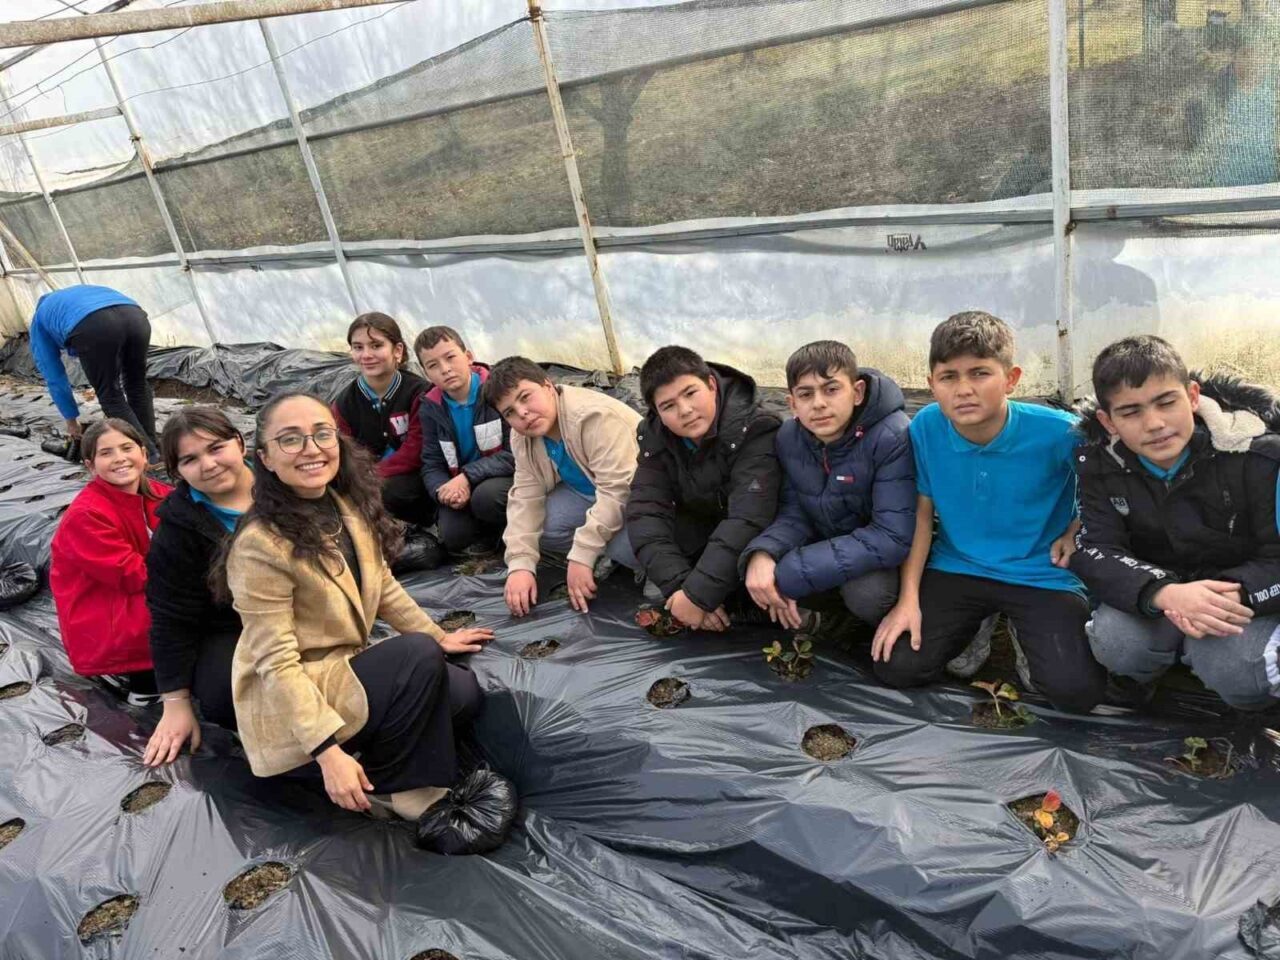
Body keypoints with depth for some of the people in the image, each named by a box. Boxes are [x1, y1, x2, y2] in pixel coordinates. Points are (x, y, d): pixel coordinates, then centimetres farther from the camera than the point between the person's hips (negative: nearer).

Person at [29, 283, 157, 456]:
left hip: (93, 328, -4)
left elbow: (54, 376, 34)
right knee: (138, 387, 24)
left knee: (109, 395, 14)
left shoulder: (40, 319, 37)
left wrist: (71, 422, 43)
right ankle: (151, 453, 29)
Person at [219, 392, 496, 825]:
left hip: (347, 669, 8)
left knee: (464, 691, -5)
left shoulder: (350, 505, -2)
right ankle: (387, 785, -5)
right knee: (420, 656, -24)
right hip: (288, 704, -7)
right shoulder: (259, 546, -24)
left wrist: (437, 636, 16)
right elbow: (277, 664, -24)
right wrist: (328, 752, -27)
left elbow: (382, 586, 13)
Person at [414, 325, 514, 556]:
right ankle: (490, 533, 10)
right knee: (453, 537, -22)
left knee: (486, 496, -35)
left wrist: (468, 477, -24)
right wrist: (443, 490, -21)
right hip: (462, 488, 4)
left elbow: (516, 453, -17)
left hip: (507, 477, -3)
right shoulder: (430, 408, 1)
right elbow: (431, 466, 3)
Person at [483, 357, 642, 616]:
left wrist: (581, 557, -33)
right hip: (589, 493, 7)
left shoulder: (596, 417, -33)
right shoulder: (522, 438, -8)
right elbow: (525, 499, -10)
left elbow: (617, 491, -35)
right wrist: (520, 565, -22)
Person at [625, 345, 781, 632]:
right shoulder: (655, 438, -13)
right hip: (702, 528, 5)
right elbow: (646, 512, -22)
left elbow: (748, 519, -38)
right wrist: (678, 585, -36)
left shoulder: (754, 429, -30)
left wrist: (699, 594, -41)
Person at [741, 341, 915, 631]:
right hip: (828, 542, 6)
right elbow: (794, 514, -7)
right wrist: (761, 553, -33)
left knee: (865, 591, -36)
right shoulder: (789, 437, -10)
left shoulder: (892, 438, -28)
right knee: (758, 565, -16)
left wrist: (791, 575, -35)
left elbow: (894, 537, -33)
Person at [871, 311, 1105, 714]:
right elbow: (922, 514, -3)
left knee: (1075, 690, -19)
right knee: (895, 667, -11)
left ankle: (1026, 633, 15)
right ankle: (975, 626, 18)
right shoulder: (925, 428, -13)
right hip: (955, 570, 2)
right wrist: (908, 600, -6)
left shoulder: (1058, 432, -20)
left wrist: (1076, 531, -9)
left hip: (1042, 576, -2)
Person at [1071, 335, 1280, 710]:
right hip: (1160, 594, 2)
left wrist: (1234, 595, -41)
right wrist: (1165, 594, -39)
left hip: (1246, 596, -2)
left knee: (1235, 672, -30)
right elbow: (1095, 552, -19)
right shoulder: (1099, 463, -13)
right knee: (1115, 644, -28)